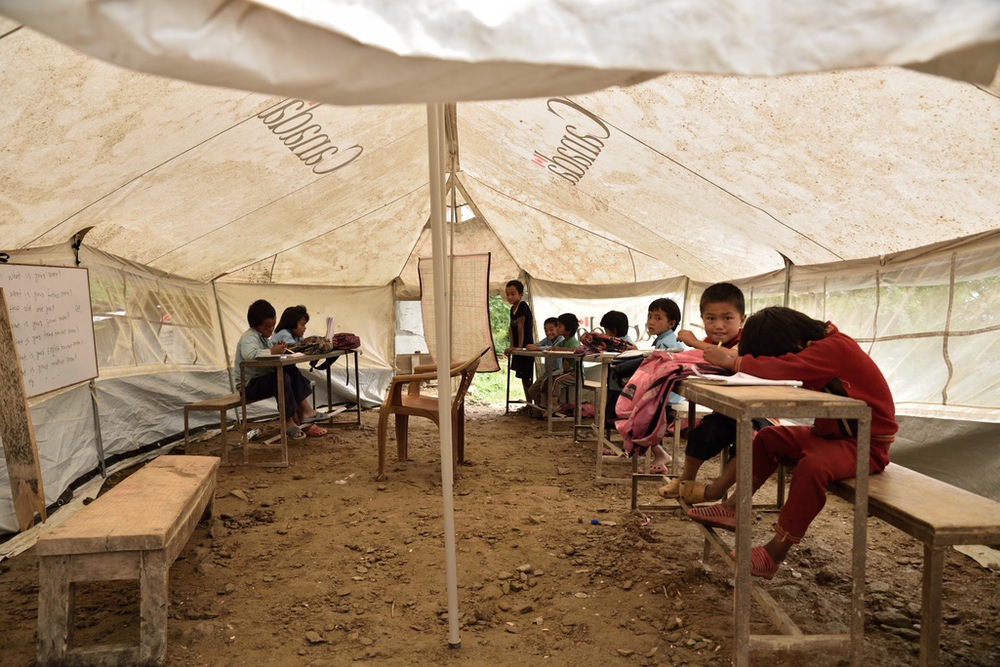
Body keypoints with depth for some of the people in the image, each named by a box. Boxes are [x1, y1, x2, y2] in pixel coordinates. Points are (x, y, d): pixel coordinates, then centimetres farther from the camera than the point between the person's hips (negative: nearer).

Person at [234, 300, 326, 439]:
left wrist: (278, 347, -4)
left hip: (264, 378, 10)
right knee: (282, 378, -32)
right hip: (249, 384, -10)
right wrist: (272, 351, -31)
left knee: (292, 372, -7)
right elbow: (249, 354, -37)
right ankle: (288, 422, -24)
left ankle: (304, 411, -11)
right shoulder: (249, 337, -15)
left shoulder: (263, 337, 18)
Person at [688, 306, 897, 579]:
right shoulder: (818, 347, 3)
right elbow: (778, 367, 2)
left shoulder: (835, 347, -26)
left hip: (866, 443, -9)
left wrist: (733, 360, -29)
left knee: (812, 467, -33)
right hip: (831, 432, 9)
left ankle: (775, 553, -23)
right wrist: (737, 359, -16)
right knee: (768, 438, 5)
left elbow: (783, 368, -38)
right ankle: (734, 508, 2)